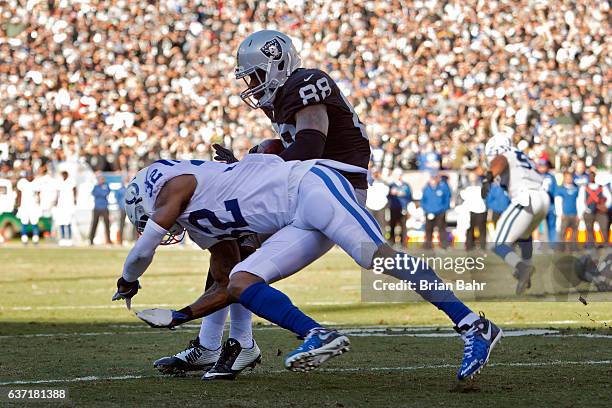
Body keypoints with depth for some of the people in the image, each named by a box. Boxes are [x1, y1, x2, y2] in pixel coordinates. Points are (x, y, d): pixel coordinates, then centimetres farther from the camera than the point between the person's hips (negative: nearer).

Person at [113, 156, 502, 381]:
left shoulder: (173, 185, 5)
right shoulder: (203, 227, 29)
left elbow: (143, 251, 4)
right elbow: (225, 286, 32)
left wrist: (127, 282, 24)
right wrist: (179, 317, 30)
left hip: (310, 186, -9)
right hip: (300, 222, 9)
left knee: (380, 257, -23)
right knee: (240, 283, -1)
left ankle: (473, 326, -29)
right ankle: (319, 336, -18)